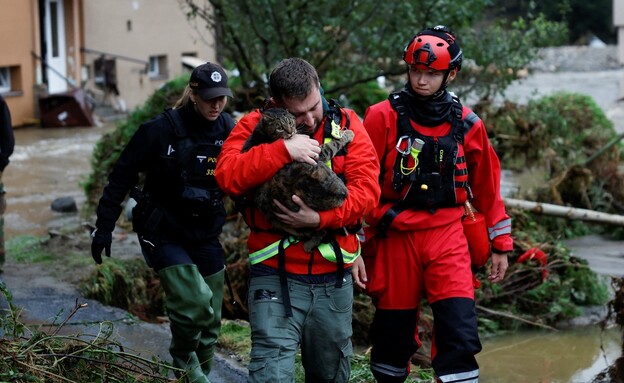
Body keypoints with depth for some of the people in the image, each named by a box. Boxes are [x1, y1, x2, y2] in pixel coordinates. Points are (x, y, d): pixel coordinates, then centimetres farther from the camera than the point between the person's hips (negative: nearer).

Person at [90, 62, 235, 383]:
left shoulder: (229, 131, -5)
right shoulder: (161, 130, -14)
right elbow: (122, 176, -8)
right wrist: (104, 228, -6)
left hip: (205, 234, 4)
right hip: (163, 232, -4)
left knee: (209, 320, 9)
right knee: (194, 302, -21)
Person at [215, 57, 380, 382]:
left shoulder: (345, 124, 1)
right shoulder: (255, 126, -3)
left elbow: (367, 186, -9)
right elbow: (227, 176, -19)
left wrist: (320, 218, -22)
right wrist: (283, 149, -27)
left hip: (334, 277, 3)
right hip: (275, 274, -2)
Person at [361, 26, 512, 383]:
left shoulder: (467, 125, 3)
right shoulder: (382, 117, -5)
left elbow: (487, 187, 13)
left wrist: (501, 243, 14)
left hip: (448, 236, 1)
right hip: (395, 237, -1)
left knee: (460, 332, -10)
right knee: (394, 331, 9)